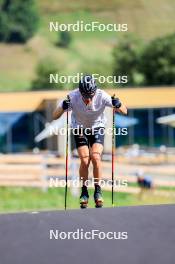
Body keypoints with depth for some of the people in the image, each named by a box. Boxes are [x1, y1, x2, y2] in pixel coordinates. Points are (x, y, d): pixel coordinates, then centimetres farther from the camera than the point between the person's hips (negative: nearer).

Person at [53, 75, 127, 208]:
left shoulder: (102, 96, -28)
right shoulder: (72, 97, -28)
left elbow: (125, 111, -22)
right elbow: (55, 116, -25)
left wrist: (118, 105, -45)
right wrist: (63, 107, -45)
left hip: (97, 128, 0)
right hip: (80, 129, 0)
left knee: (95, 157, -20)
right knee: (85, 161, -15)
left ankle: (98, 190, -4)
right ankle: (84, 191, 5)